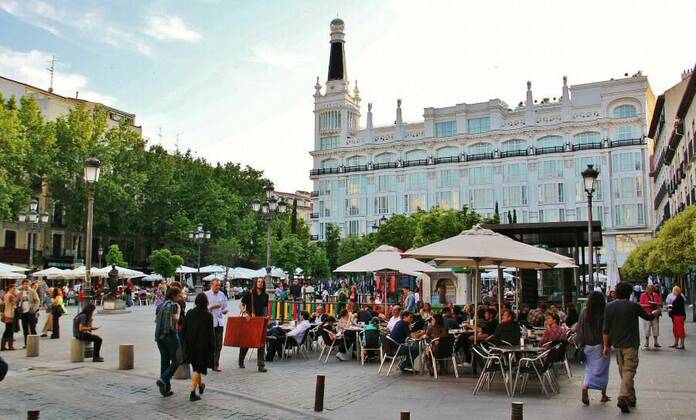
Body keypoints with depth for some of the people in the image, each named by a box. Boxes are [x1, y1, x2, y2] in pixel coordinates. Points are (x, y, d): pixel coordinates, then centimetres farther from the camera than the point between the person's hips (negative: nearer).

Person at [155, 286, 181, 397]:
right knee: (176, 361, 4)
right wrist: (179, 311, 3)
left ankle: (165, 389, 13)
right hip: (170, 335, -7)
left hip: (159, 336, 7)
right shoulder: (174, 305, -8)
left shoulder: (160, 305, 13)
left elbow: (156, 320, 12)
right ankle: (163, 380, -14)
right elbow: (176, 319, -12)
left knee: (164, 361, 11)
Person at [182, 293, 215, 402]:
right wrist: (213, 348, -4)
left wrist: (184, 344, 12)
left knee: (196, 366, 22)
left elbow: (184, 330, 3)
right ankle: (192, 393, -5)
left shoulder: (189, 313, -1)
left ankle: (200, 385, 42)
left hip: (190, 345, 5)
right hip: (203, 346, -4)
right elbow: (211, 333, -11)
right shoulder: (208, 315, -12)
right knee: (198, 369, 1)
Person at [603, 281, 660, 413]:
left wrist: (606, 345, 5)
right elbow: (649, 317, 9)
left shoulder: (609, 307, -2)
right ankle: (623, 398, -20)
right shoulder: (634, 306, -9)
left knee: (623, 371, 16)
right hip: (630, 345, -4)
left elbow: (605, 329, -2)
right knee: (629, 371, -6)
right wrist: (655, 312, 32)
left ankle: (631, 398, 26)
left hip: (617, 345, 4)